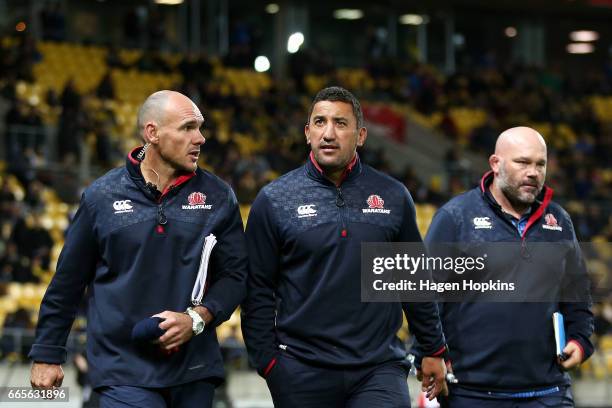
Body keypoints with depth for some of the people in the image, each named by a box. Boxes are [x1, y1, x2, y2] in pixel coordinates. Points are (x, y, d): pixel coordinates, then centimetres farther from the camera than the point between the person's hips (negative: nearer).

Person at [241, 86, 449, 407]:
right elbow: (258, 292, 1)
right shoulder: (274, 200, 1)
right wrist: (268, 363, -5)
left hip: (379, 369, 1)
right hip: (302, 374, -1)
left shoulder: (393, 197, 7)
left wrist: (433, 351, 14)